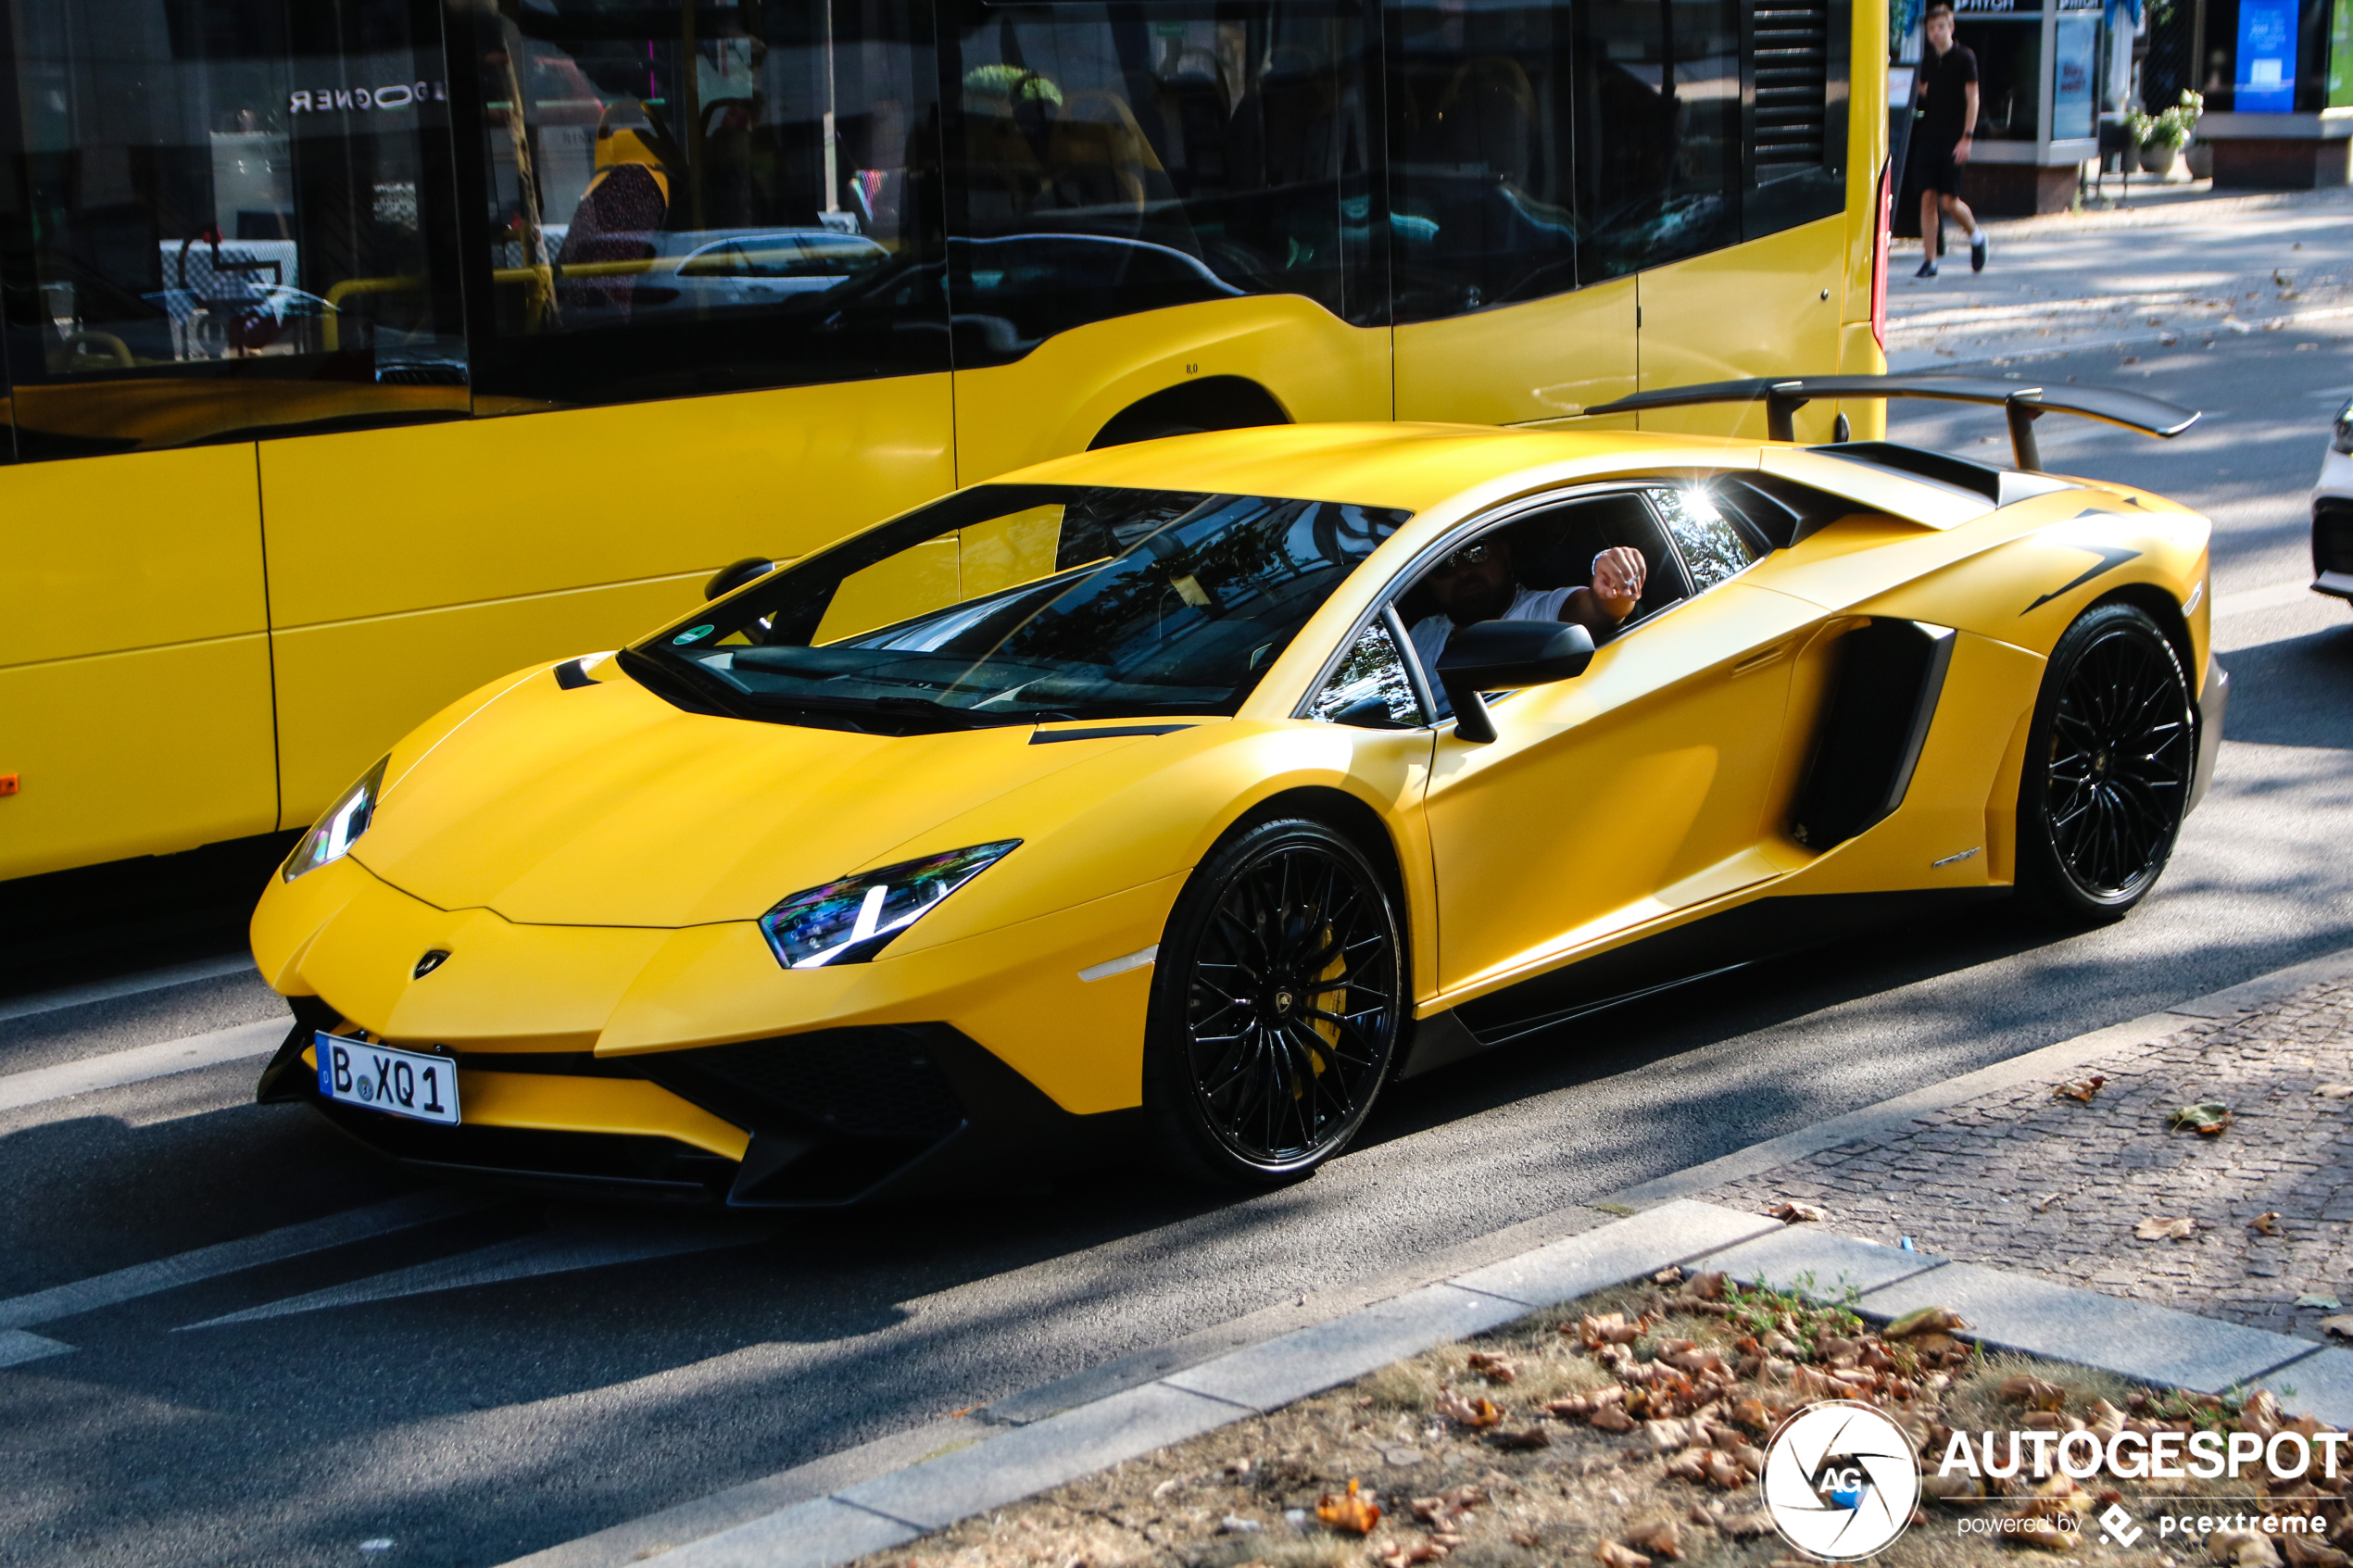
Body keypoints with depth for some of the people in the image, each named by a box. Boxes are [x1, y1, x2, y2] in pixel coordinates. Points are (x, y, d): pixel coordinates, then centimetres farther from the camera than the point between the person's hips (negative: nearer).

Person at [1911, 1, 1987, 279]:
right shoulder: (1928, 61, 12)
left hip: (1953, 138, -5)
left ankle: (1976, 237, 24)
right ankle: (1929, 261, 0)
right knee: (1928, 197, -2)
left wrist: (1967, 137, -13)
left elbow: (1972, 99, -7)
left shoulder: (1964, 58, -4)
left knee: (1949, 200, -5)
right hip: (1929, 135, 5)